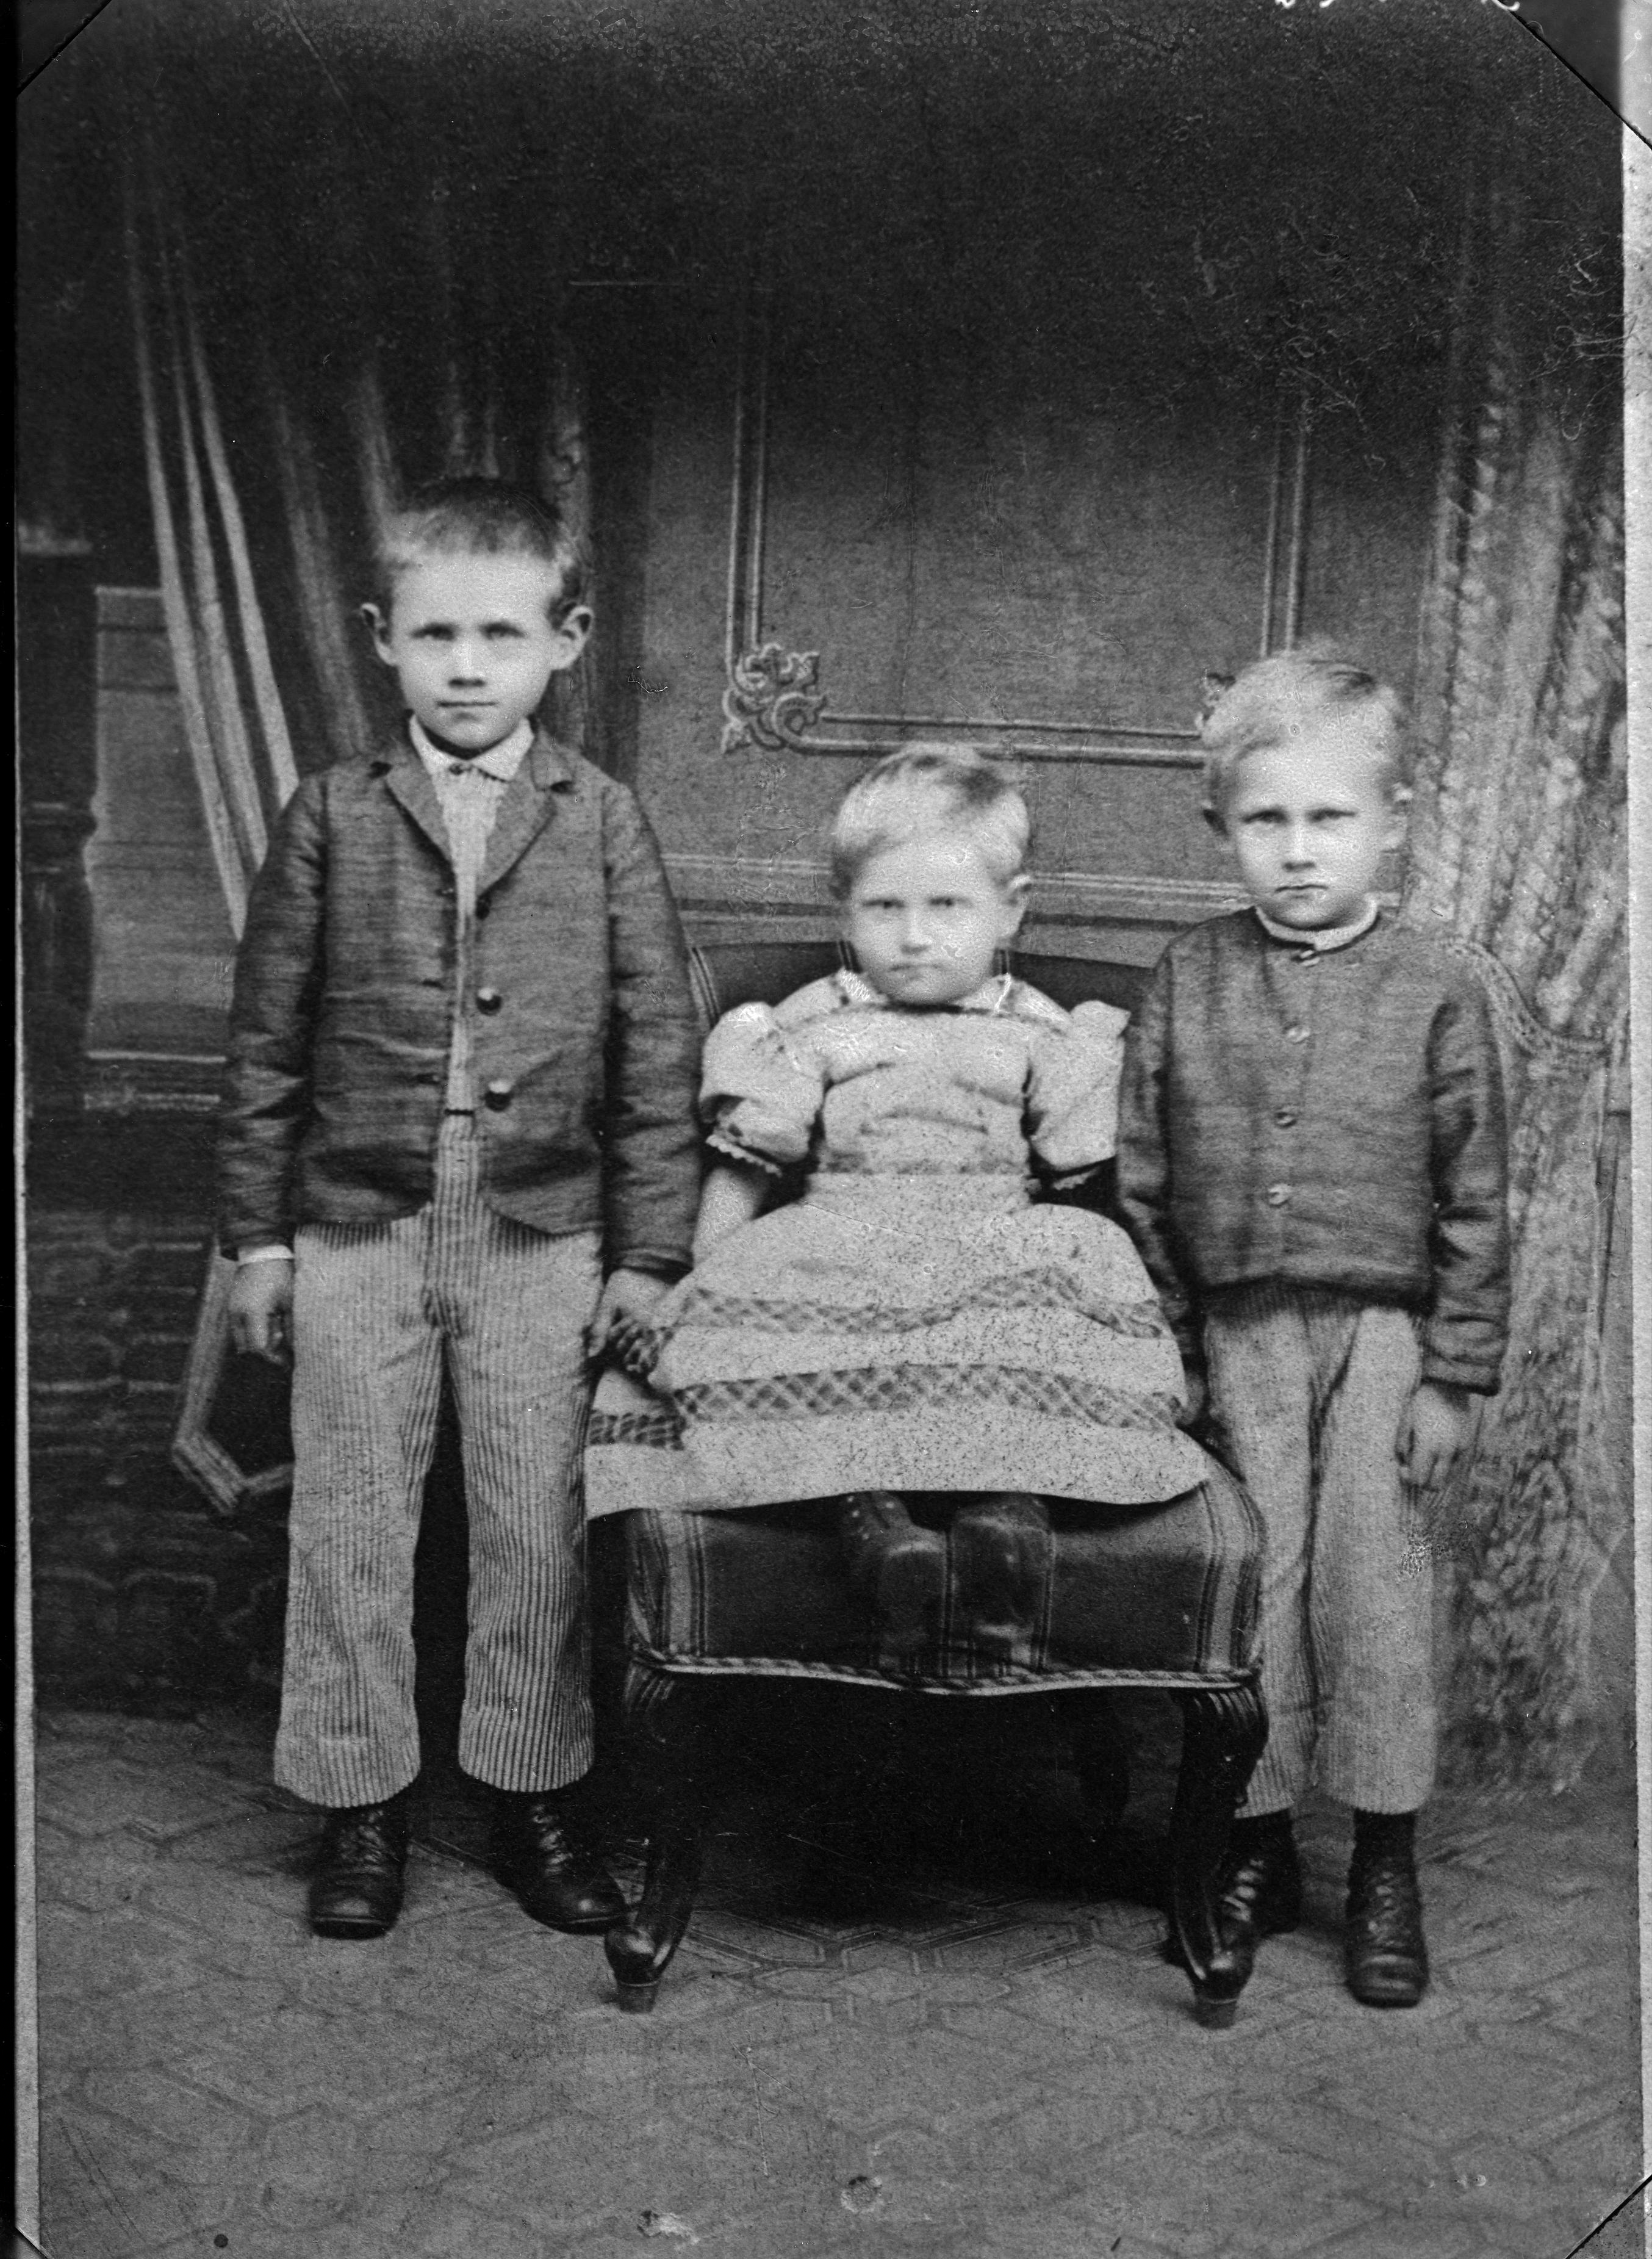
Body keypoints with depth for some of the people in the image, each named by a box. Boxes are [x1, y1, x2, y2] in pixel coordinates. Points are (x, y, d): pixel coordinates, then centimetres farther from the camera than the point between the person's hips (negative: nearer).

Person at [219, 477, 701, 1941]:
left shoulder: (602, 822, -1)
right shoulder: (335, 816, 0)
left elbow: (658, 1047, 0)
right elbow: (268, 1038, 4)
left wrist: (650, 1250, -3)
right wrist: (257, 1236, 3)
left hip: (544, 1237, 0)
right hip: (357, 1229, 1)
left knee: (540, 1531, 8)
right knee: (350, 1531, 9)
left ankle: (535, 1796, 26)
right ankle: (359, 1808, 25)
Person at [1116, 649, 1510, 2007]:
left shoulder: (1435, 992, -3)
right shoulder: (1190, 980, 3)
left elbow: (1476, 1204, -1)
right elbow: (1140, 1180, 5)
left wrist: (1456, 1375, -4)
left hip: (1382, 1330, -2)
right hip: (1235, 1333, 2)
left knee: (1371, 1583, 2)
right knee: (1252, 1584, 7)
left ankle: (1387, 1863, 17)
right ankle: (1259, 1847, 21)